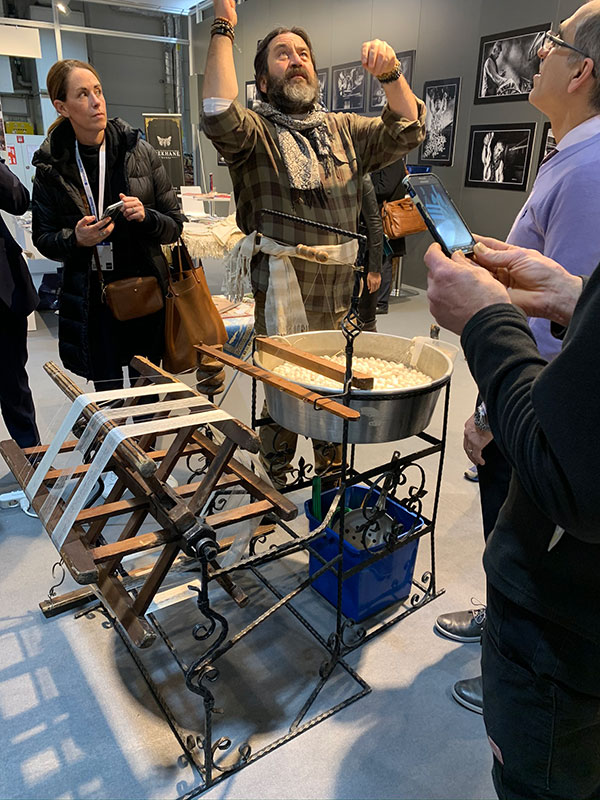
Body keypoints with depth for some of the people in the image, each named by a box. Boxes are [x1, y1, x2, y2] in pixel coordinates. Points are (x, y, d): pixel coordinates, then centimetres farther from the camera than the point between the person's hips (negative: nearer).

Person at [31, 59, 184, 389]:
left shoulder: (139, 150, -1)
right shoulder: (51, 166, 0)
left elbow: (174, 225, 3)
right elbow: (43, 238, 7)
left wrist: (145, 217, -17)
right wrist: (75, 239, -14)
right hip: (91, 301, 0)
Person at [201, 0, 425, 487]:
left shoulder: (344, 131, 16)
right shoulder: (254, 133, 0)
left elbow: (406, 132, 9)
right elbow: (218, 114, -21)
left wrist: (391, 74, -7)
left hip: (342, 300, 5)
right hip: (281, 300, -4)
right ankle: (276, 492, 27)